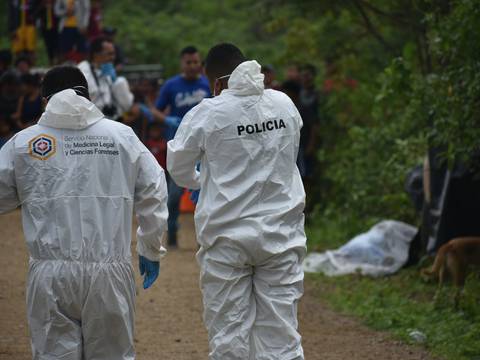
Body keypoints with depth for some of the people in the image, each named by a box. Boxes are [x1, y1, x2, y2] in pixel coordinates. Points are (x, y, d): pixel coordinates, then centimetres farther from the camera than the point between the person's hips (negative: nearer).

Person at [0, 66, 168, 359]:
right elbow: (153, 194, 8)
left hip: (51, 274, -1)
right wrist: (151, 250, 20)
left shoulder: (24, 142, 1)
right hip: (110, 269, 1)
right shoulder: (122, 136, 4)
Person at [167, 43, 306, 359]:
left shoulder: (207, 114, -9)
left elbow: (178, 169, 3)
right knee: (281, 332, 4)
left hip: (228, 236, -3)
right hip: (280, 235, 3)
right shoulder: (285, 105, 1)